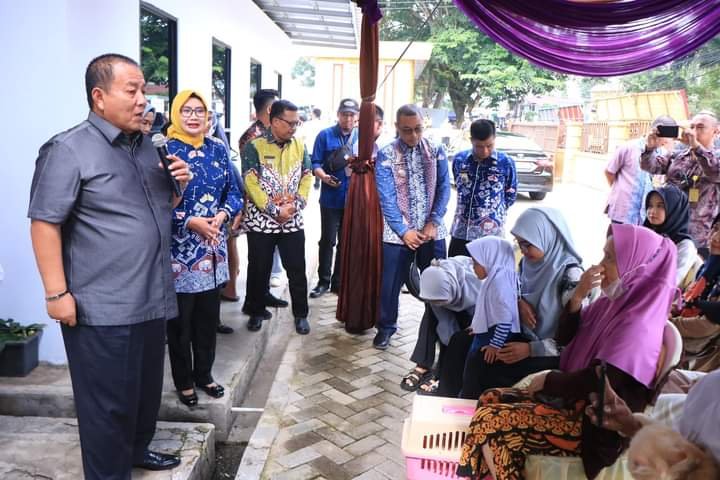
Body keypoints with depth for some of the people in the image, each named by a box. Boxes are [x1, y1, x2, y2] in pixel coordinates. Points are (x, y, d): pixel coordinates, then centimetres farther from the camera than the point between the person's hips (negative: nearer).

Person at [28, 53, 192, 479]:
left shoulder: (147, 146, 12)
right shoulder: (69, 149, -11)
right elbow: (45, 223, -14)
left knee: (147, 390, 21)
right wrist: (57, 292, -18)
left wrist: (178, 184, 2)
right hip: (104, 309, -7)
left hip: (153, 299, 8)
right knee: (110, 403, 5)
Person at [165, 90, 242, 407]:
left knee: (209, 316, 14)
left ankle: (204, 375, 32)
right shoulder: (164, 150, -8)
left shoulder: (217, 149, 8)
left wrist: (222, 214, -10)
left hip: (213, 246, 5)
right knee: (180, 320, 7)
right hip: (179, 249, -5)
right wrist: (191, 222, -21)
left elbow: (233, 191, 9)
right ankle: (184, 382, 24)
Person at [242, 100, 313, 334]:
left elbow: (307, 177, 5)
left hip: (293, 221, 3)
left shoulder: (299, 146, 7)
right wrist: (275, 210, -16)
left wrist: (296, 205, -10)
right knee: (259, 270, 9)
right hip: (261, 220, -3)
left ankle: (301, 314, 21)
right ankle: (256, 312, 26)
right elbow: (251, 183, -13)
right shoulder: (254, 147, -7)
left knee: (297, 269, 7)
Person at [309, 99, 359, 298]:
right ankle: (323, 281, 15)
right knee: (327, 240, 3)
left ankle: (339, 281, 21)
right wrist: (324, 177, -21)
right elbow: (315, 164, -3)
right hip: (331, 198, -2)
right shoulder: (325, 135, 0)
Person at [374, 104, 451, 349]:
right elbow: (386, 197, -10)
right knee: (391, 283, 8)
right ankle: (386, 327, 29)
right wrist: (404, 231, -14)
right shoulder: (386, 155, -6)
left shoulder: (436, 151, 1)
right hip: (398, 233, -1)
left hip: (432, 231, 2)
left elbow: (444, 189, -1)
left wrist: (433, 223, -12)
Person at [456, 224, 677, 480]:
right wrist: (578, 296, -8)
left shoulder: (637, 324, -22)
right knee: (490, 400, 2)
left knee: (491, 422, -16)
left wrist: (548, 380, -8)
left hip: (594, 424, -9)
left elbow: (597, 381, -24)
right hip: (576, 397, 9)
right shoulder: (613, 302, 6)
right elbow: (564, 338, 8)